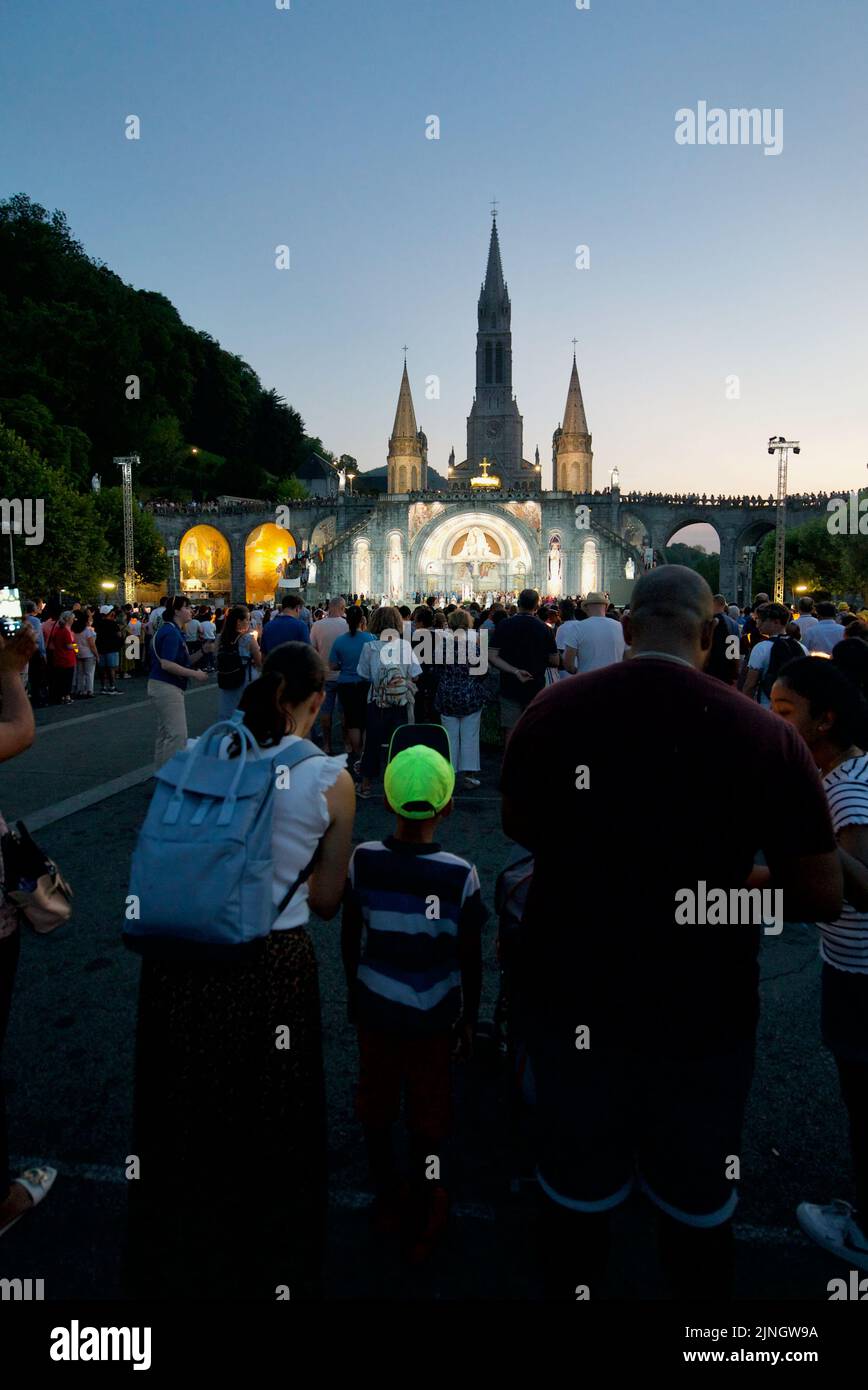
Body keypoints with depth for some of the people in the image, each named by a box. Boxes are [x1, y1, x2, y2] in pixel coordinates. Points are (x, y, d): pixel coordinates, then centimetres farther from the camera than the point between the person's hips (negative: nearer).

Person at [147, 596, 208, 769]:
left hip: (162, 686, 11)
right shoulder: (171, 633, -17)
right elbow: (166, 664, -25)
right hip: (167, 687, -11)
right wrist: (194, 674, -21)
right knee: (177, 735, -11)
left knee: (165, 733, 16)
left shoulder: (173, 630, 15)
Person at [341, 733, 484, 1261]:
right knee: (428, 1116, 17)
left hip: (374, 1007, 2)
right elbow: (471, 961, -10)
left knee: (376, 1104, 22)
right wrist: (470, 1019, 5)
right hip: (432, 1016, -2)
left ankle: (388, 1201, 42)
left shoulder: (362, 861, -14)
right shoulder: (461, 875, -20)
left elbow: (349, 940, -3)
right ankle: (421, 1222, 35)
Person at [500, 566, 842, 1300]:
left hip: (571, 996, 2)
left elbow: (520, 829, 7)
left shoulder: (552, 710, -10)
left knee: (577, 1183, 23)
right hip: (702, 1011, -1)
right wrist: (728, 889, 7)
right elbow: (823, 897, -10)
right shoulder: (765, 733, -17)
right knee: (698, 1196, 23)